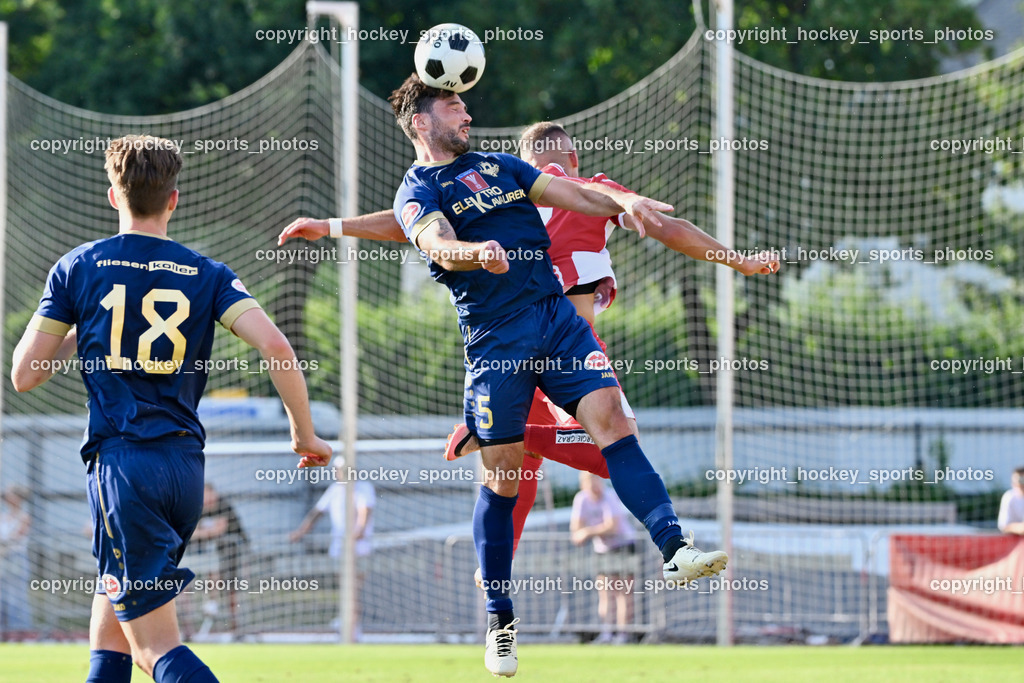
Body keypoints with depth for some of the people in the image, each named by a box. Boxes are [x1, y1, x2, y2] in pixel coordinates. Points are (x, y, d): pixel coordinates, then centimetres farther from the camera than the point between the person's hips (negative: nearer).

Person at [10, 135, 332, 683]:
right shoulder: (208, 275, 8)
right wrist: (304, 433, 4)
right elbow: (274, 346, -7)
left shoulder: (77, 267, 4)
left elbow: (24, 375, 6)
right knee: (110, 624, 20)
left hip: (121, 462, -4)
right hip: (185, 463, 4)